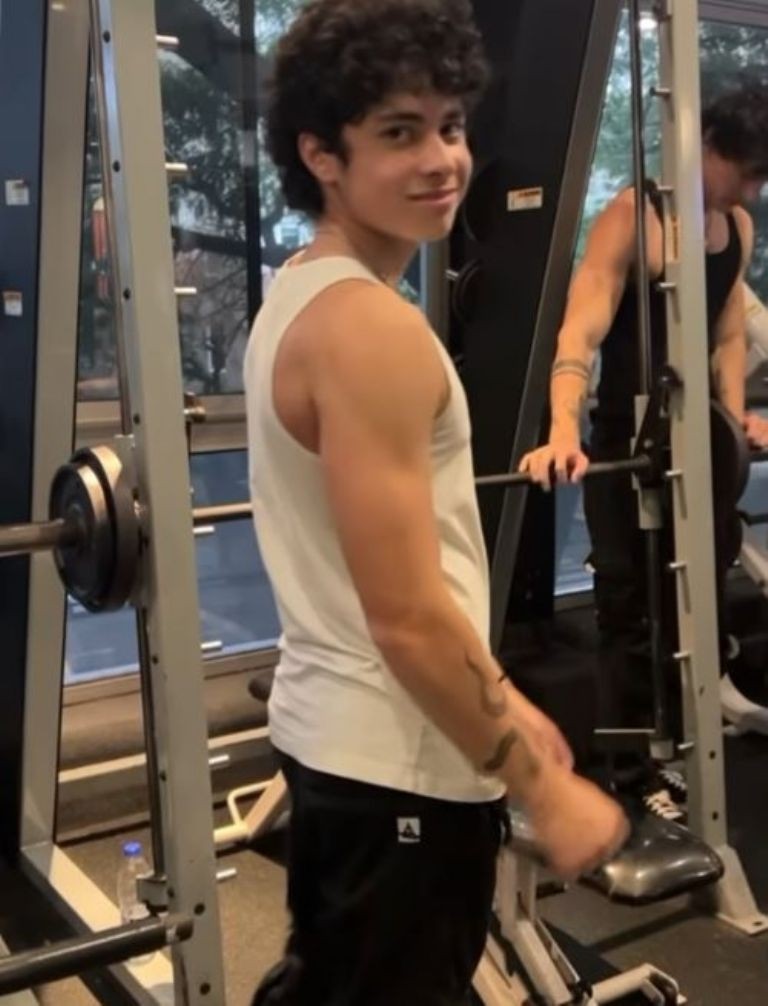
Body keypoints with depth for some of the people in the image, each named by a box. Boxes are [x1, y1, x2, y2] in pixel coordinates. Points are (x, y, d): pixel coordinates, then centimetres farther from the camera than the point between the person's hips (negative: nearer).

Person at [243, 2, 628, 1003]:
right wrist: (546, 791, -15)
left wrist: (503, 704, 18)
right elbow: (410, 618, -25)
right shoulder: (369, 327, -23)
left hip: (334, 731, 9)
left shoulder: (300, 297, 8)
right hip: (400, 761, -9)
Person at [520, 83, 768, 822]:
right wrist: (564, 434, -39)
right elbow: (581, 329, -26)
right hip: (628, 448, -7)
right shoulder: (632, 218, -14)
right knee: (634, 614, 2)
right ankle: (635, 769, 15)